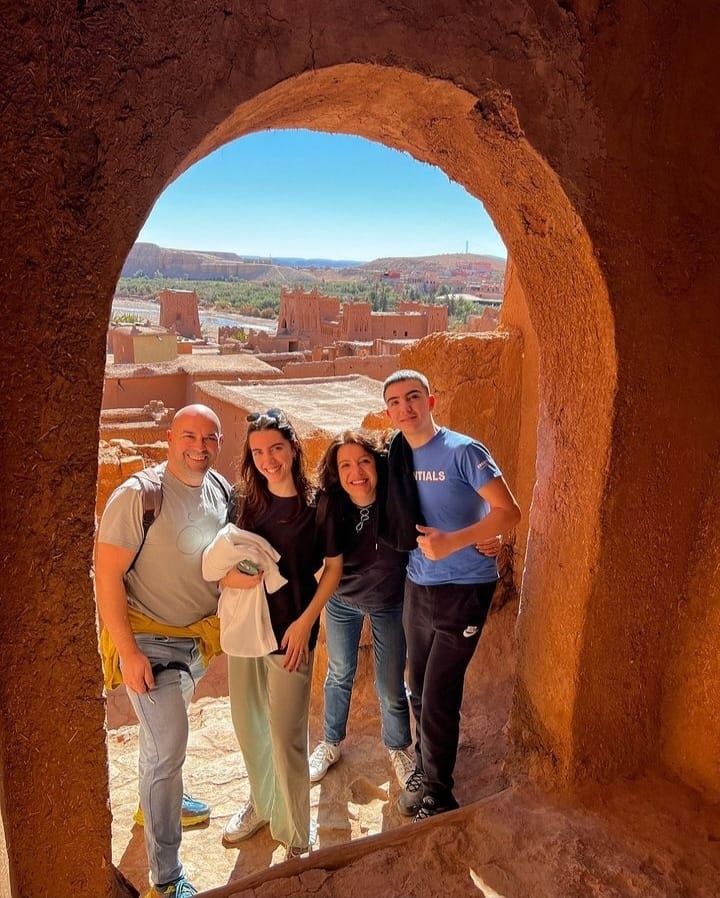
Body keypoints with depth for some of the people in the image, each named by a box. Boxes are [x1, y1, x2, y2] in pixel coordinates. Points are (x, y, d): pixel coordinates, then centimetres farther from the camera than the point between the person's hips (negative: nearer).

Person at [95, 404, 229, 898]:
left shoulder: (222, 491, -4)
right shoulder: (139, 495, -23)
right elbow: (107, 574, -22)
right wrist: (128, 652, -22)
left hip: (197, 638, 7)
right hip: (150, 641, -6)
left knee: (166, 733, 28)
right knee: (167, 748, -4)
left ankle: (161, 798, 54)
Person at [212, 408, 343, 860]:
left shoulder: (317, 504, -10)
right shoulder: (244, 501, 1)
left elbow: (334, 567, -5)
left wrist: (305, 623, -11)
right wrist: (230, 576, -12)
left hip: (291, 634, -4)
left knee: (286, 735, 3)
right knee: (249, 726, 18)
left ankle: (295, 830, 25)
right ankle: (261, 803, 43)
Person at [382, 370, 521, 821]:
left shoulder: (463, 451, -14)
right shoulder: (397, 456, 3)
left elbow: (509, 512, -17)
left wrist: (453, 541, -27)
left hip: (464, 590, -6)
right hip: (417, 586, 6)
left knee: (439, 697, -1)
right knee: (420, 690, 16)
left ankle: (438, 796, 19)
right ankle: (425, 769, 38)